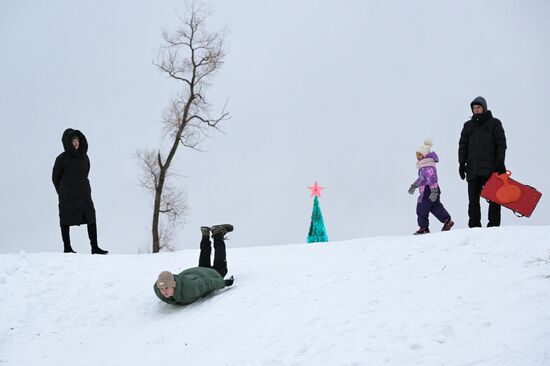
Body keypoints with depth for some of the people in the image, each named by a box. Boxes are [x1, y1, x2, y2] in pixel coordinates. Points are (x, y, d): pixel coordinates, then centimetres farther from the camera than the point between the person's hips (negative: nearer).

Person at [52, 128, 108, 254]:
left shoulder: (84, 156, 9)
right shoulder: (62, 158, -4)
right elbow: (55, 178, 3)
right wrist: (62, 193, 7)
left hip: (84, 194, 4)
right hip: (67, 197, -4)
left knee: (91, 218, -5)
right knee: (66, 221, 2)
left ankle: (94, 247, -4)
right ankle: (67, 248, 11)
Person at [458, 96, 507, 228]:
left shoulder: (494, 123, 8)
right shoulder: (468, 125, 18)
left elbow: (501, 144, 2)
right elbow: (462, 145, 15)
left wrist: (500, 163, -8)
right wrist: (462, 163, 4)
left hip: (490, 167, -3)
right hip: (473, 168, 3)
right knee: (473, 199, 0)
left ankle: (494, 224, -1)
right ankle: (474, 226, 2)